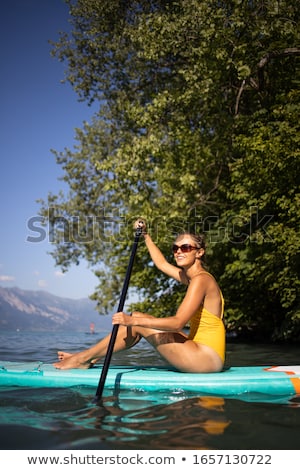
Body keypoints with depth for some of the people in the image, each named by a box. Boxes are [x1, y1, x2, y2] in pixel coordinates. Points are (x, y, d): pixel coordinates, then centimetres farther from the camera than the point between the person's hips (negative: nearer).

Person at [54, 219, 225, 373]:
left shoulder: (201, 279, -15)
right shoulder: (193, 277, 13)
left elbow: (178, 323, -24)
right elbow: (162, 264, 29)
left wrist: (134, 320, -26)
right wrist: (146, 235, 29)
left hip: (207, 359, -9)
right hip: (204, 356, 9)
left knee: (137, 323, -9)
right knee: (138, 320, 8)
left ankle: (84, 358, 3)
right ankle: (90, 358, 12)